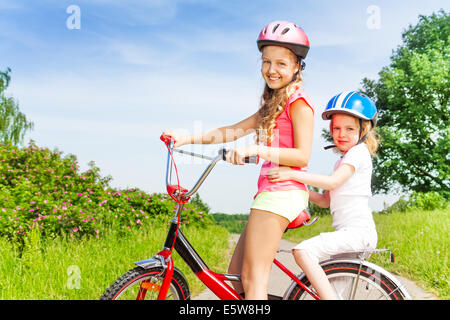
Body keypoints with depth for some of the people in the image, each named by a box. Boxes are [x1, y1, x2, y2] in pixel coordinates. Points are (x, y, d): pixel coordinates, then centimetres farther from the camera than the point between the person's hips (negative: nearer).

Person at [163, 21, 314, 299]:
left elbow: (302, 155, -14)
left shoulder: (298, 101, -4)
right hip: (272, 193, 9)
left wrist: (255, 150, -25)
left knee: (253, 278, -12)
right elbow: (233, 131, 20)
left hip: (281, 192, -9)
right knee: (236, 274, 9)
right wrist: (188, 139, 12)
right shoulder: (272, 106, 24)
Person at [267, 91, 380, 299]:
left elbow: (333, 181, -22)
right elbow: (325, 200, 17)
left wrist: (293, 174, -24)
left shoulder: (359, 151, -5)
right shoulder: (342, 162, 23)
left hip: (357, 230, -10)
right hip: (346, 231, 10)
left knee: (302, 251, -25)